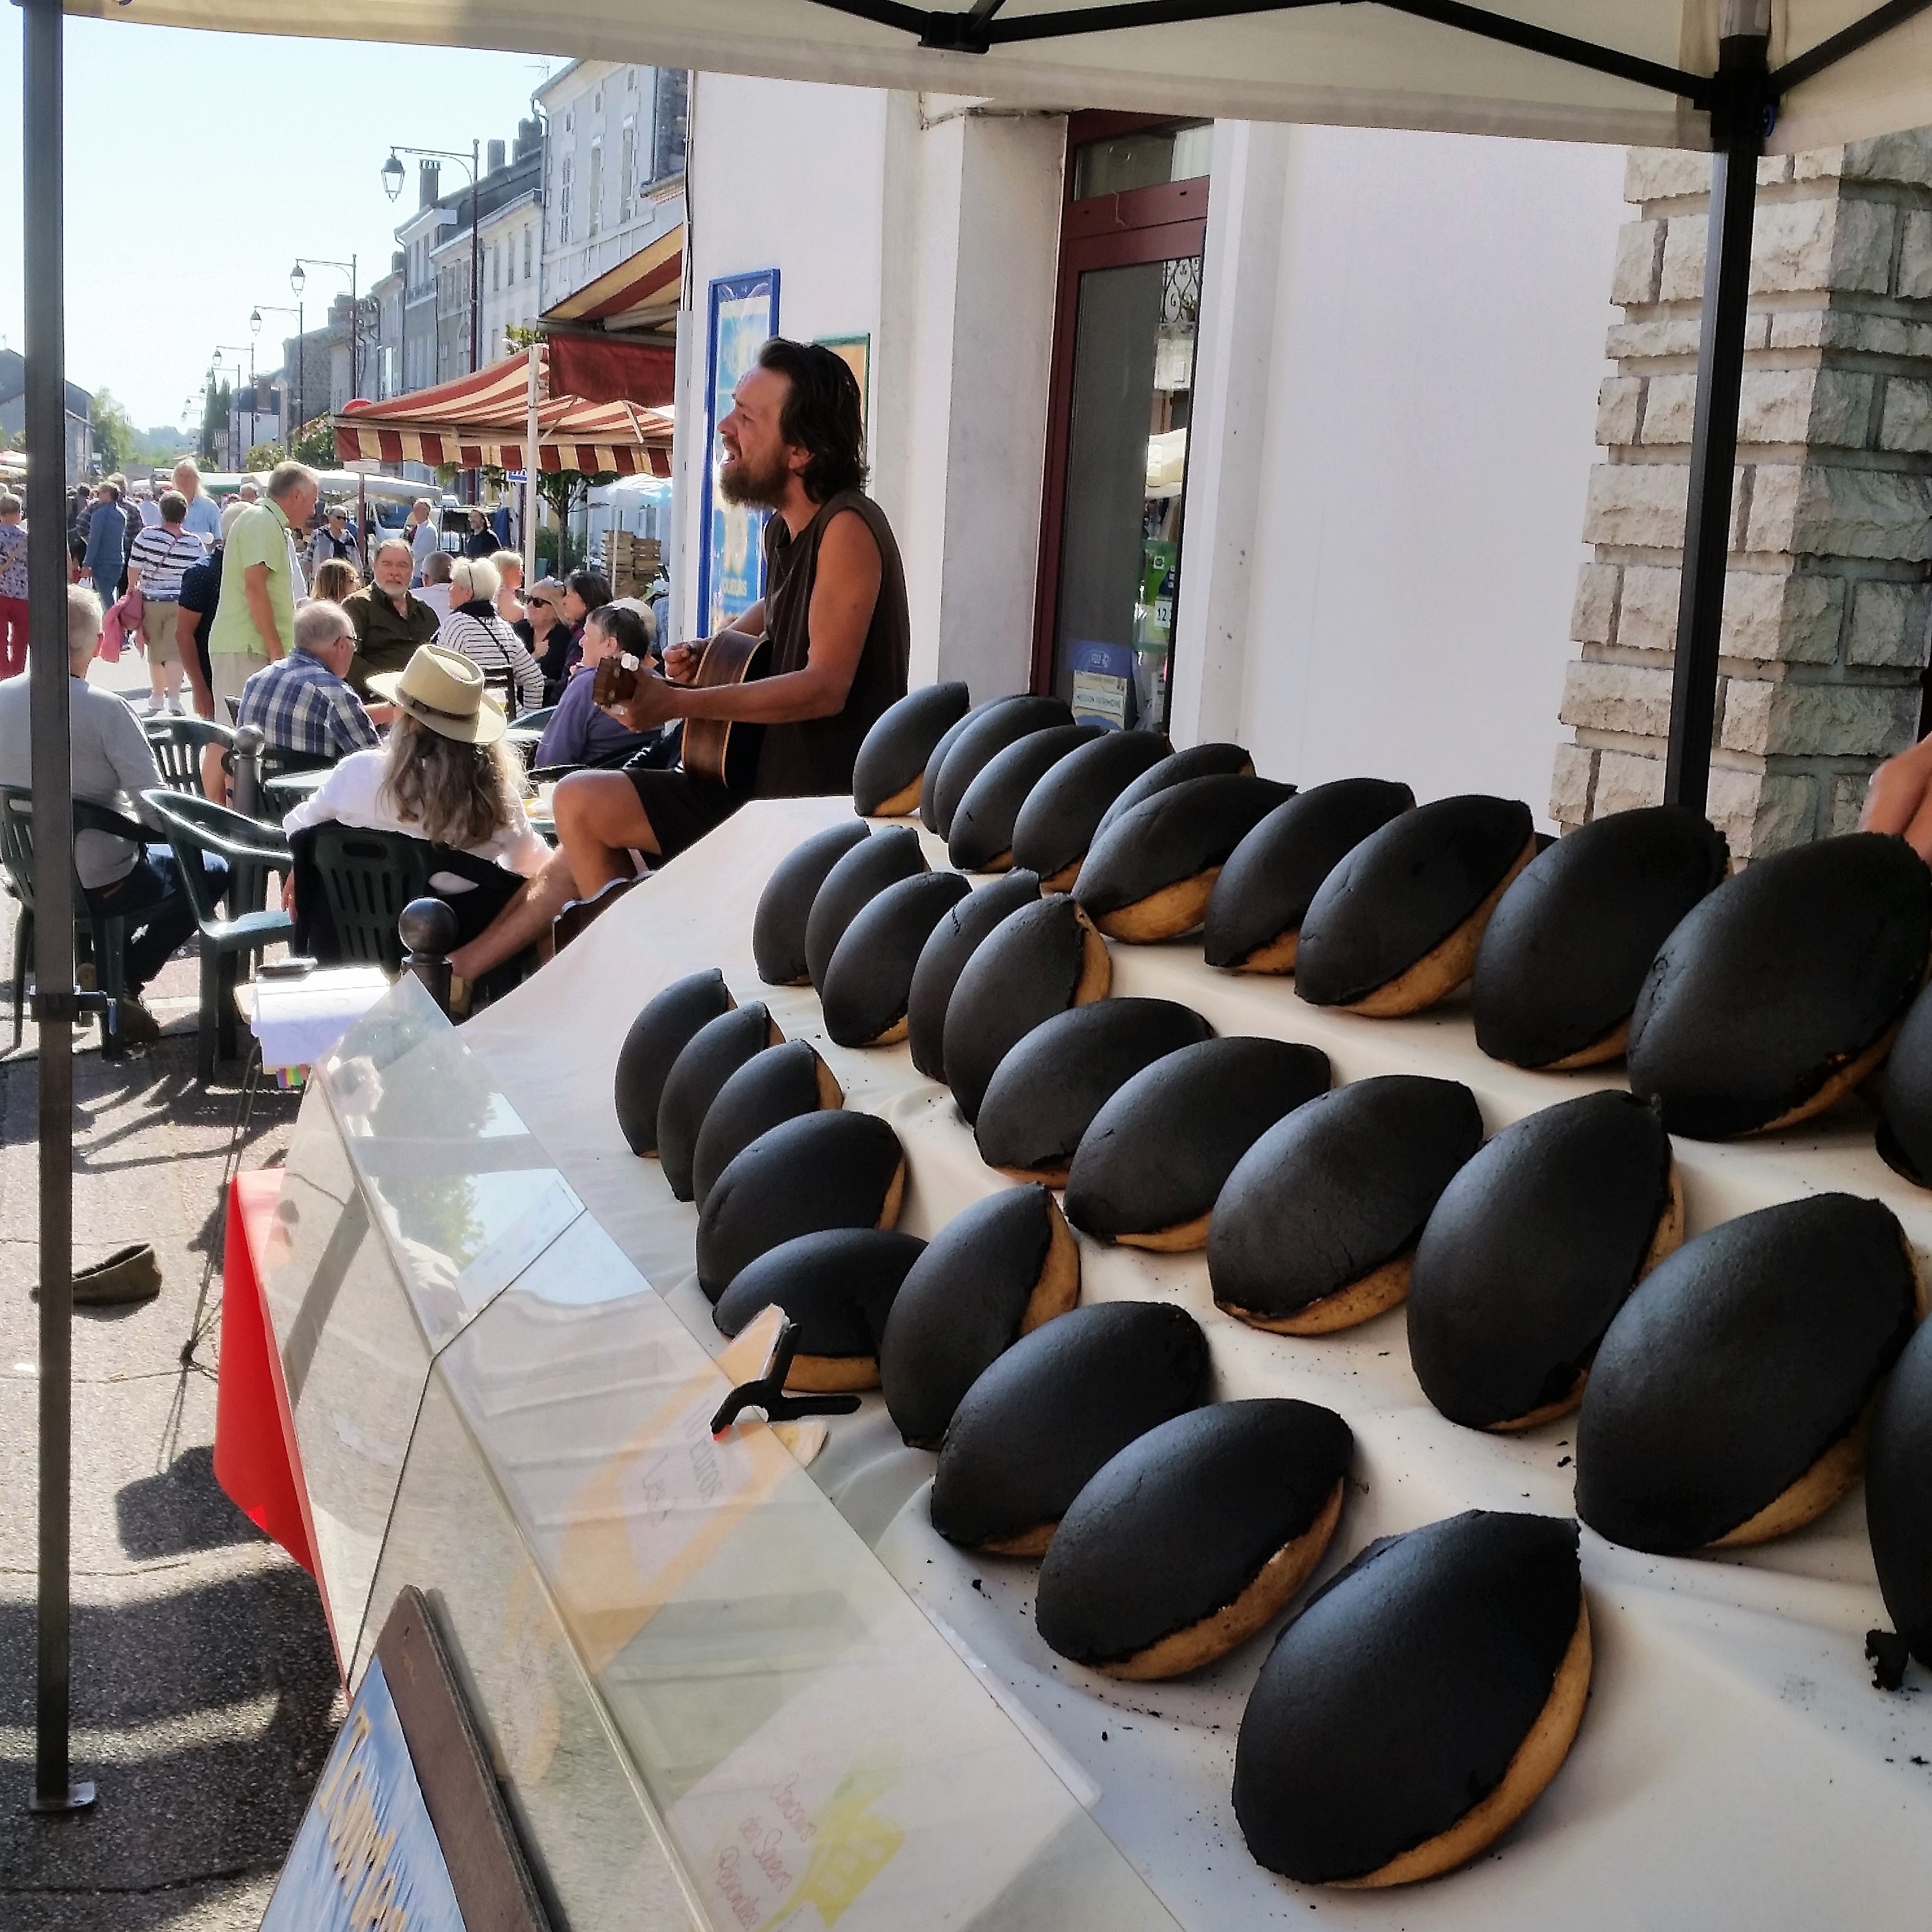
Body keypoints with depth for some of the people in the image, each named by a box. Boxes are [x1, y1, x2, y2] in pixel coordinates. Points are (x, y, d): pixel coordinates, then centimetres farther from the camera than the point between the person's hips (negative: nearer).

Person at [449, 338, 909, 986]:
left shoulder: (846, 530, -21)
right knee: (591, 849, 13)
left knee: (582, 804, -10)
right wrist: (709, 653, 11)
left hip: (816, 805, -9)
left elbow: (825, 686, -26)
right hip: (765, 774, 9)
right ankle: (460, 969, 26)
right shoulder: (785, 529, 8)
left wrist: (678, 703, -26)